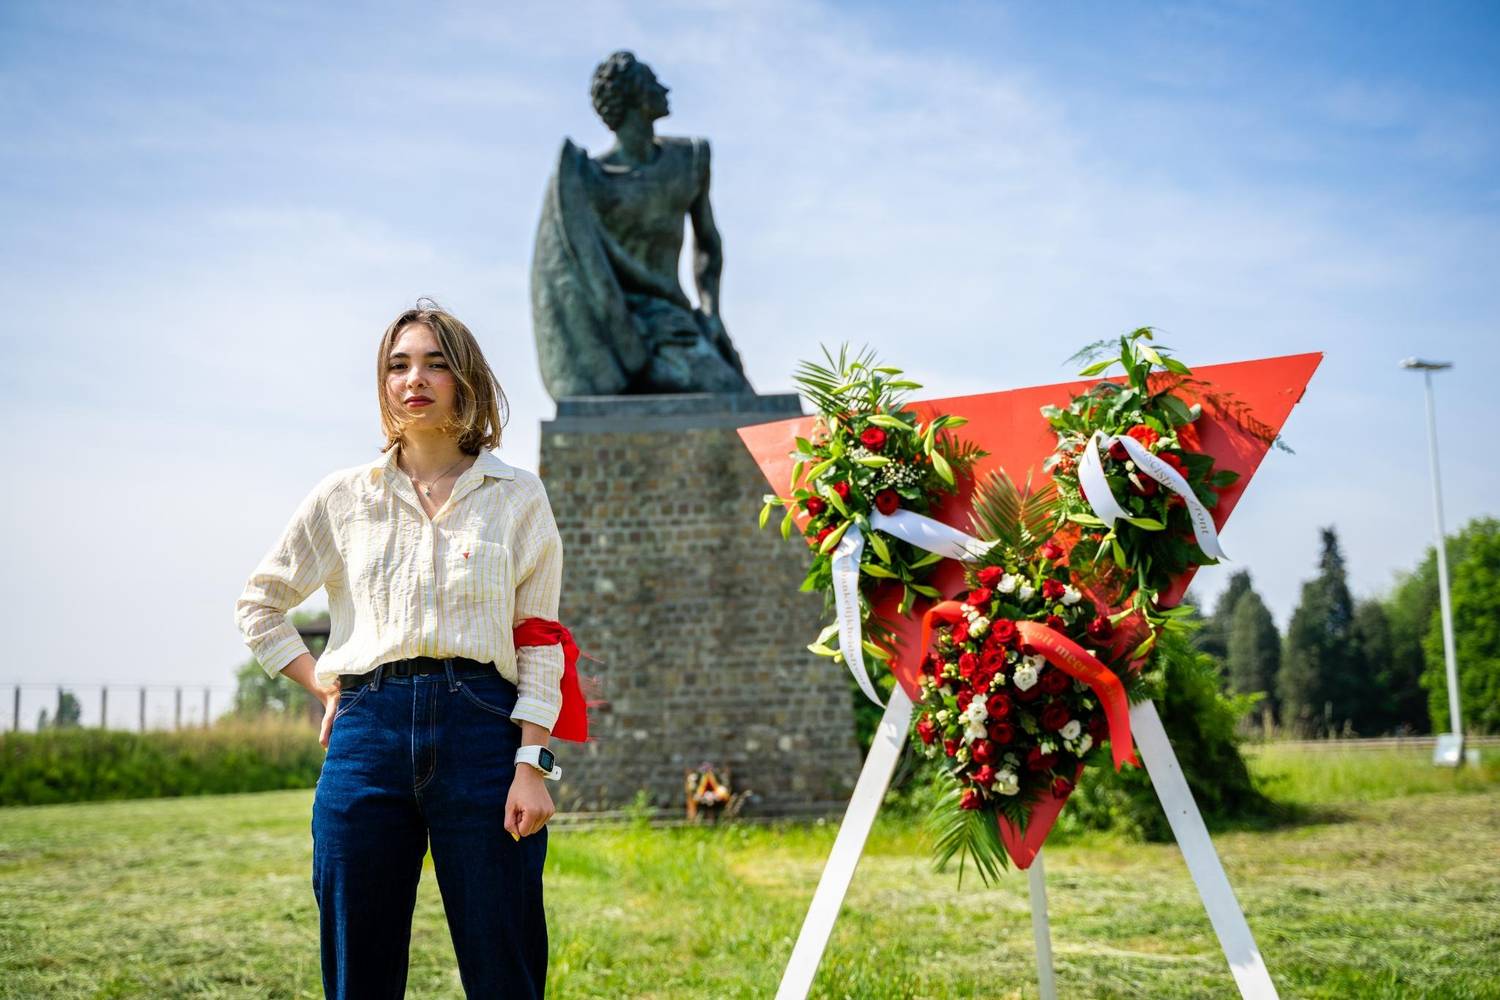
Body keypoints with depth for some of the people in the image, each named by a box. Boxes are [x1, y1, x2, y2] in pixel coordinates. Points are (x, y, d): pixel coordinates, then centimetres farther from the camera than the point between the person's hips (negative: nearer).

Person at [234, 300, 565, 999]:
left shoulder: (518, 496, 7)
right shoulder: (344, 497, 11)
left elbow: (539, 646, 3)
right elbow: (258, 604, 21)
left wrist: (532, 764, -7)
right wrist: (325, 688, 8)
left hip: (480, 729, -2)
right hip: (368, 732, 2)